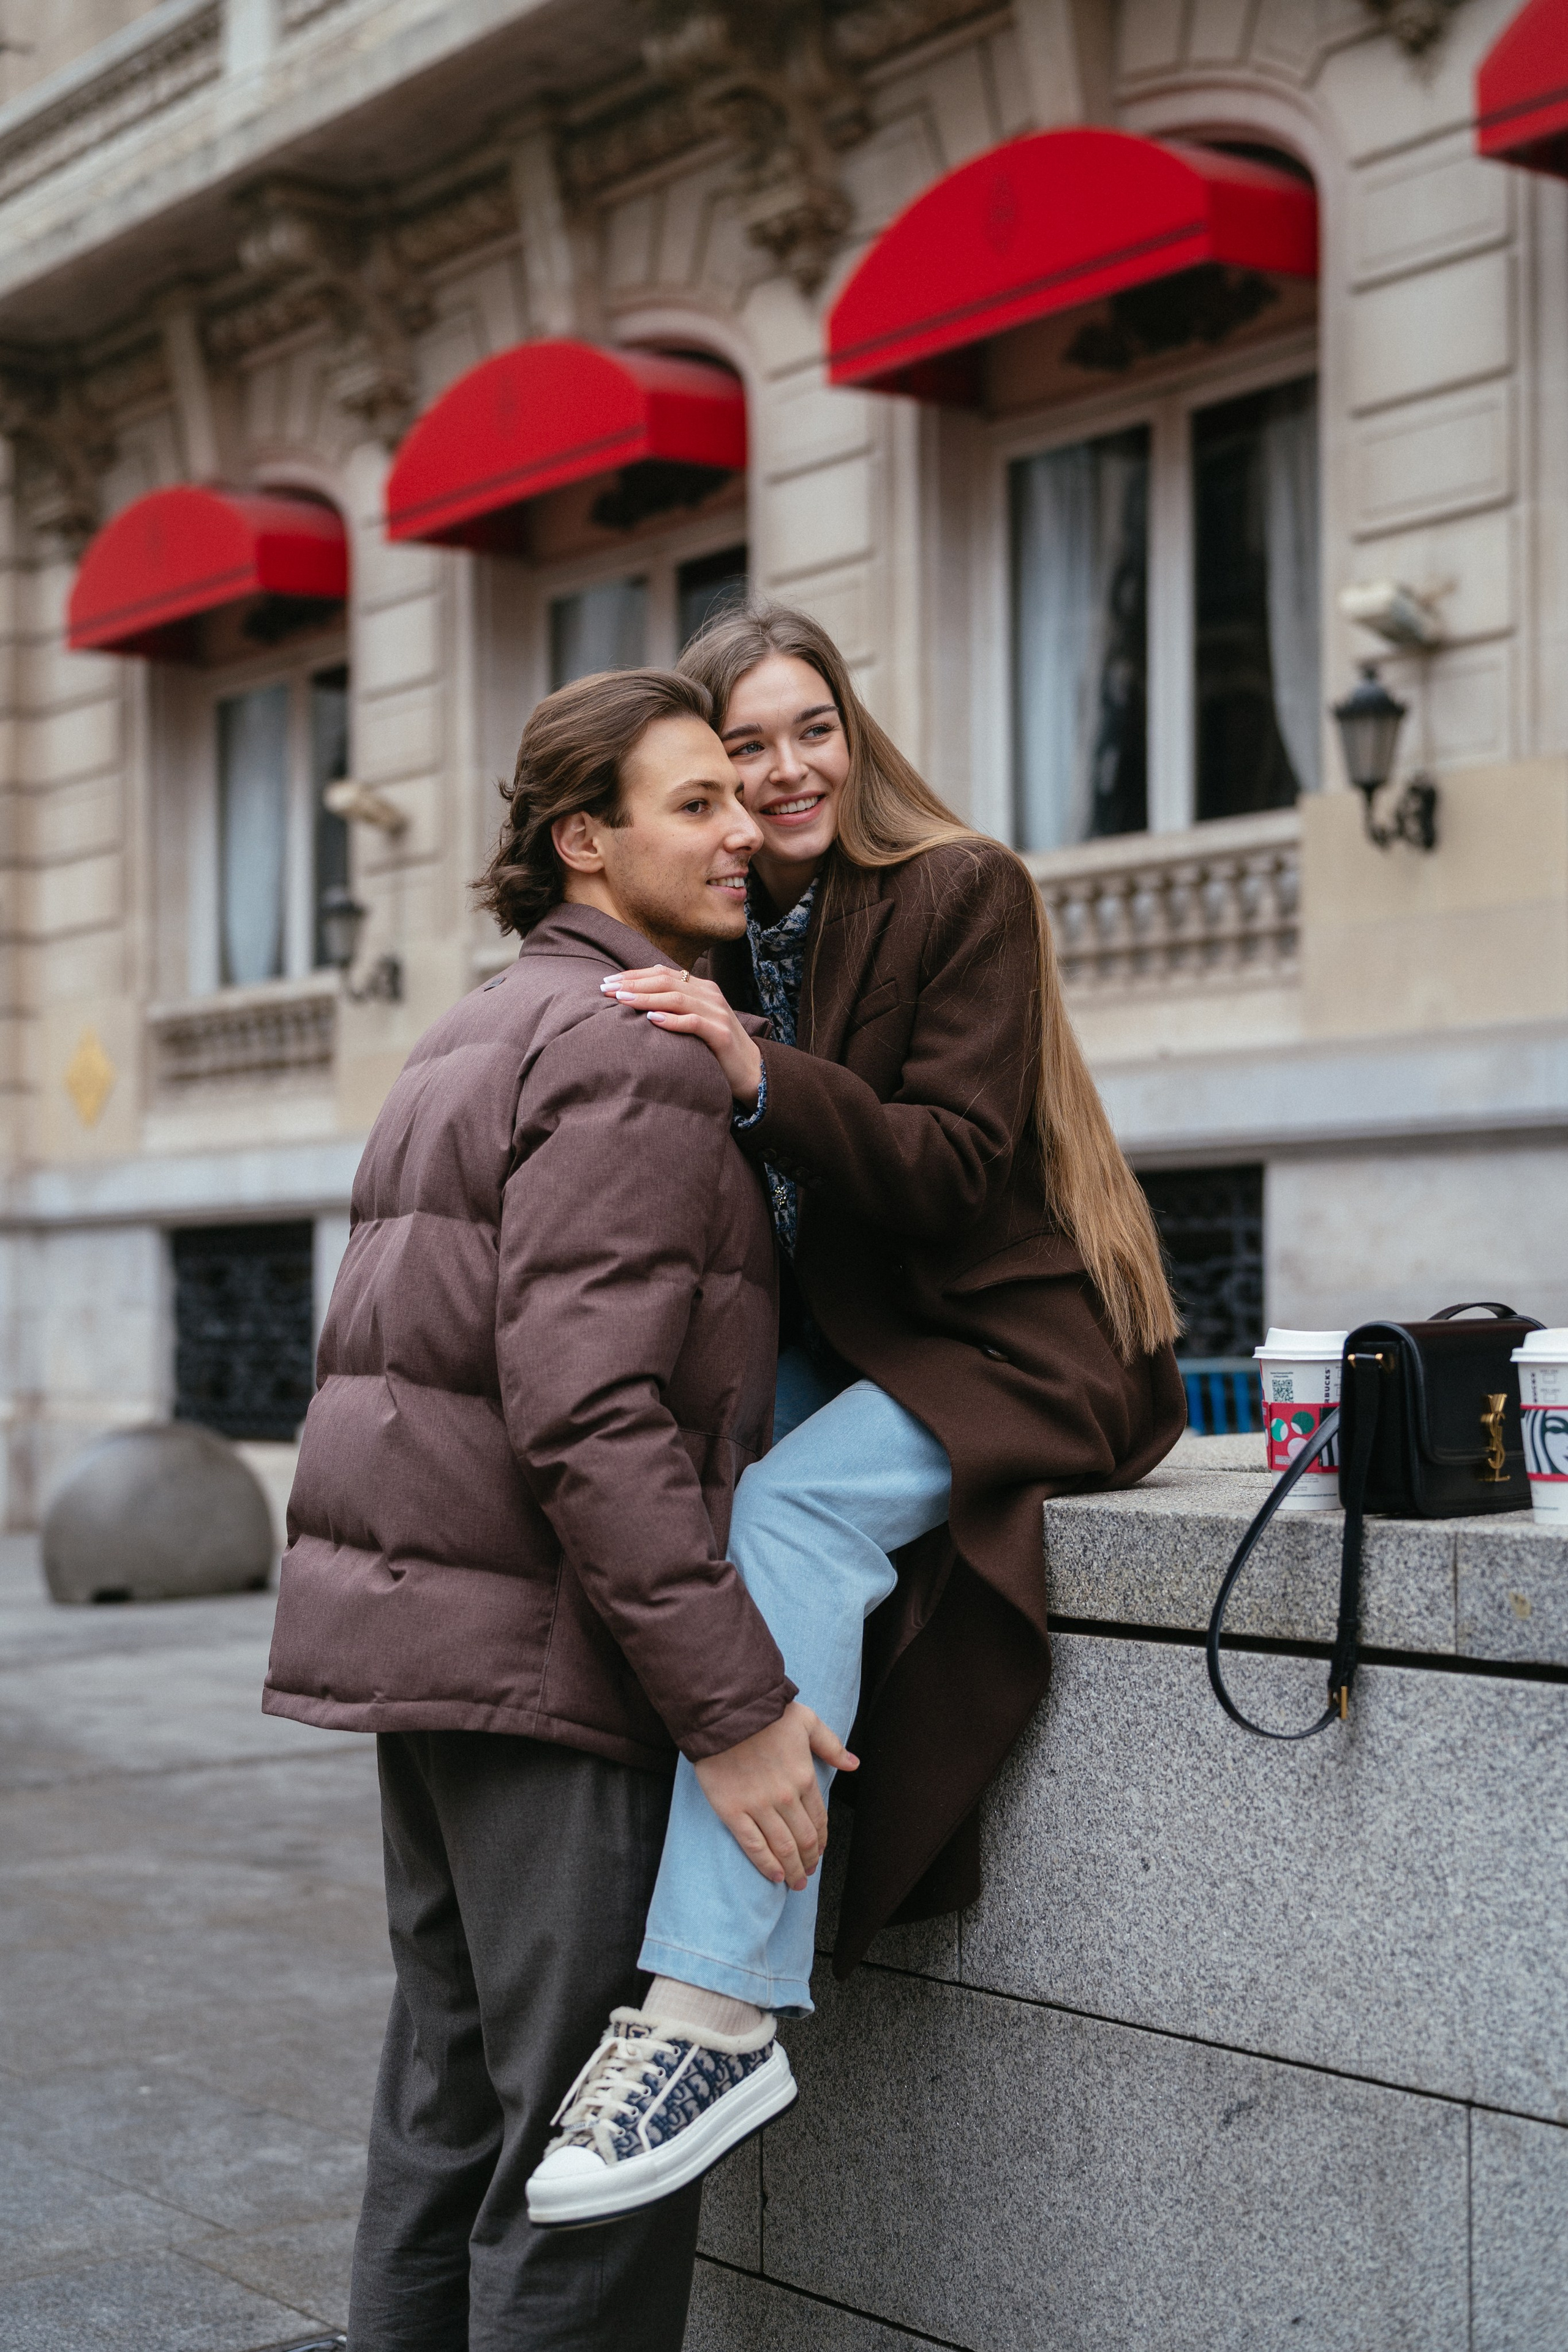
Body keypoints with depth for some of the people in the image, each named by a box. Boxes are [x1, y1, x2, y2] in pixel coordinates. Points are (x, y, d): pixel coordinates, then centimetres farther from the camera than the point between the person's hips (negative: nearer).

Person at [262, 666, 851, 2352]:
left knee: (452, 2098, 16)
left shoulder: (480, 1037, 20)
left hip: (420, 1629, 10)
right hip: (540, 1652, -10)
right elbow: (586, 1411, -22)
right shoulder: (630, 1052, -13)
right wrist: (735, 1701, -21)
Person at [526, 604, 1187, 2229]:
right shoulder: (718, 943, 8)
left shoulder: (963, 893, -10)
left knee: (788, 1509, -31)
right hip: (831, 1345, 7)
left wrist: (757, 1075, -31)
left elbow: (956, 1177, -18)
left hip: (1007, 1346, -7)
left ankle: (714, 2007, -38)